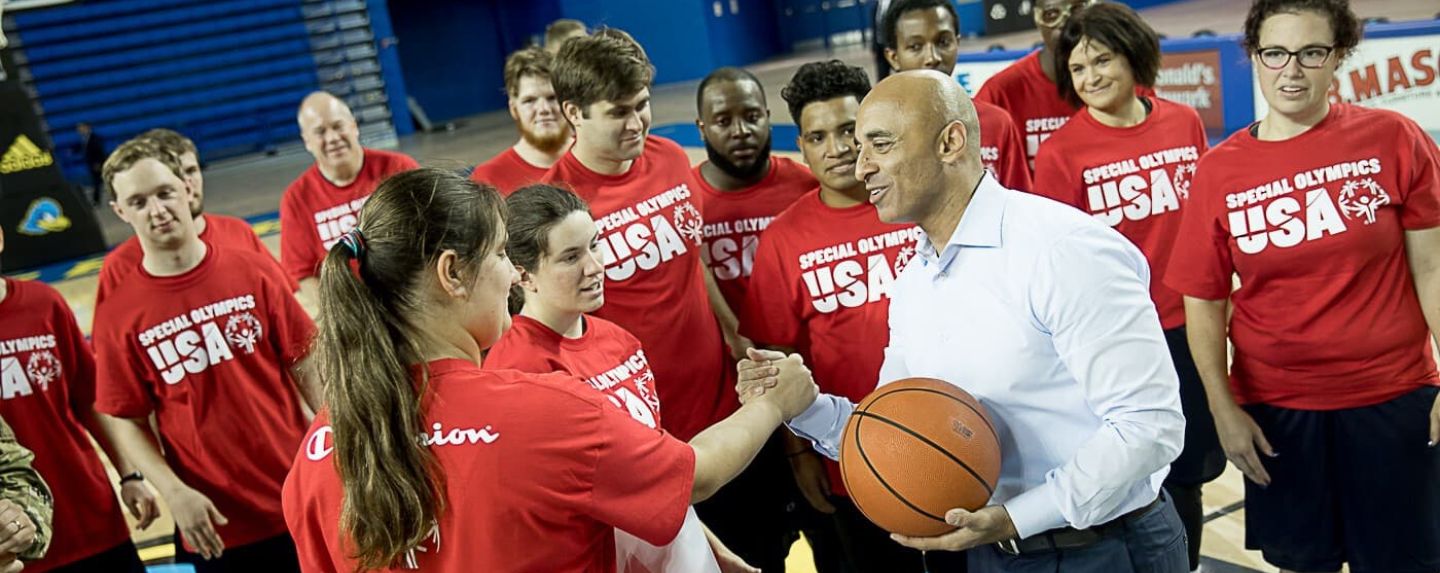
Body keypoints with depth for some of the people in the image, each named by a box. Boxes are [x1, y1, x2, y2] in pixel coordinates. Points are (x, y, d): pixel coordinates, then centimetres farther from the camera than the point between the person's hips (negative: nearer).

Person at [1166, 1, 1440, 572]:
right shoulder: (1218, 170, -3)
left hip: (1393, 399, -1)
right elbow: (1204, 301, -1)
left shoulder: (1393, 139, -5)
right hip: (1274, 407, 1)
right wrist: (1223, 408, -6)